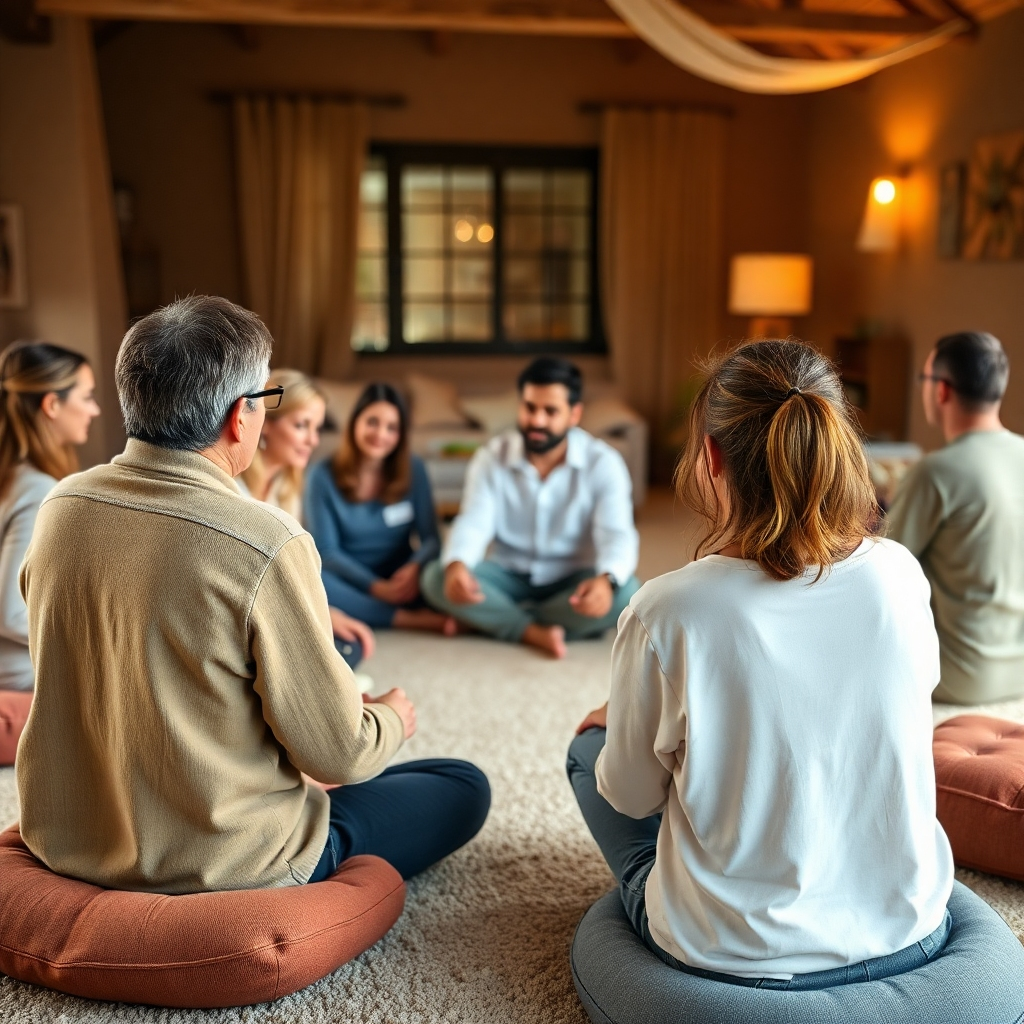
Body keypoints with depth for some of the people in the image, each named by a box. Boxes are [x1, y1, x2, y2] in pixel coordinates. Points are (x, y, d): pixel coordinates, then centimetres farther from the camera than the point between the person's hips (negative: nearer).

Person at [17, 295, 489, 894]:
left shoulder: (62, 506, -6)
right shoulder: (267, 545, -27)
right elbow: (338, 753, -19)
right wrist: (393, 720, 5)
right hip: (216, 870, -7)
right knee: (465, 789, 11)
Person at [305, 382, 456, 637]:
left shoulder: (413, 470, -1)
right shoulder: (324, 476, -6)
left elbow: (431, 538, -3)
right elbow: (327, 551, -9)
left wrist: (414, 567, -26)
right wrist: (375, 586, -24)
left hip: (399, 580, 1)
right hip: (352, 583, -1)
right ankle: (411, 619, -30)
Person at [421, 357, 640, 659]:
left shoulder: (602, 463, -12)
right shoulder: (492, 457, -7)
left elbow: (617, 534, -23)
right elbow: (473, 524, -18)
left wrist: (606, 580, -47)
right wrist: (456, 565, -42)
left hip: (572, 581, 0)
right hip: (510, 577, 1)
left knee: (624, 592, -33)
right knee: (436, 577, -24)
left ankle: (491, 620, -24)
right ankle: (536, 633, -31)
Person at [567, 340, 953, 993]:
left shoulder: (667, 613, -24)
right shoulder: (900, 577, -13)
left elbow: (632, 797, -10)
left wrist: (618, 721, 13)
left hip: (732, 956, -4)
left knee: (591, 745, 21)